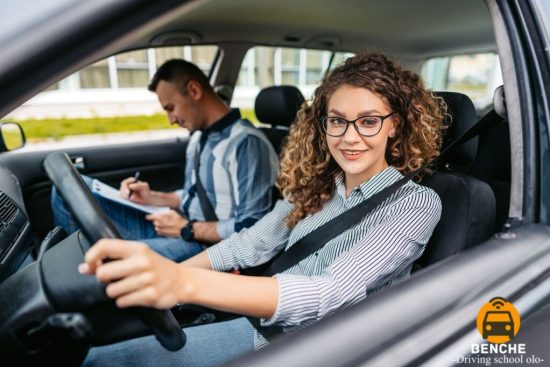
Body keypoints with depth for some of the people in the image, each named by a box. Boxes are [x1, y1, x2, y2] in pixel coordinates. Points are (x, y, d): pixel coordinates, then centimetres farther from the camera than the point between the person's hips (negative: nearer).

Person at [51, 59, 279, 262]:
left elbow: (251, 229, -21)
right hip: (173, 230, 9)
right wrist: (152, 198, 5)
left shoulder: (247, 144, -17)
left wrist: (187, 229, -15)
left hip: (206, 245, -8)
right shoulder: (199, 138, 13)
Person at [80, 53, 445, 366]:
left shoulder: (416, 204, -16)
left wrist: (185, 283, -45)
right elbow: (247, 244, 3)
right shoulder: (315, 187, 1)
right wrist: (157, 275, -8)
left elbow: (335, 292, -31)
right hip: (263, 329, 5)